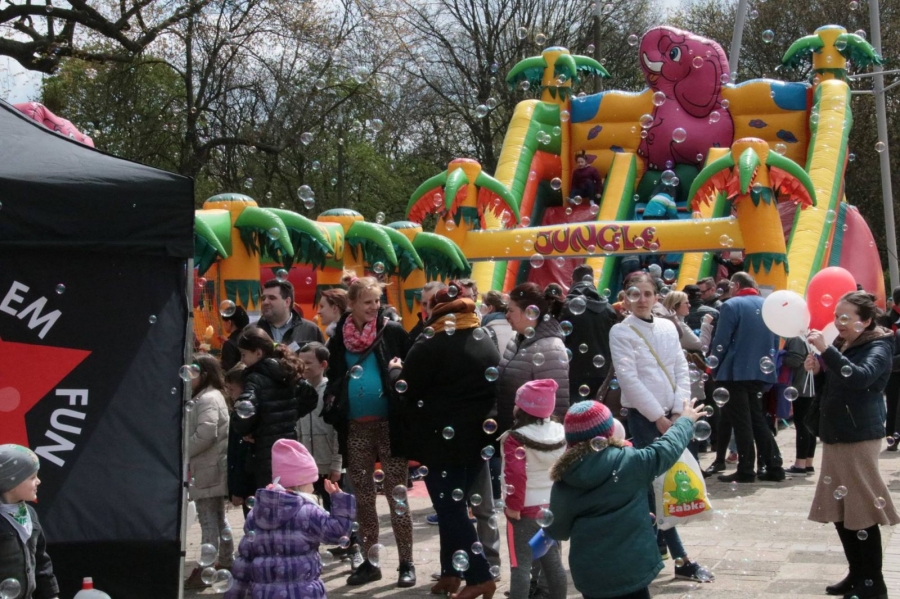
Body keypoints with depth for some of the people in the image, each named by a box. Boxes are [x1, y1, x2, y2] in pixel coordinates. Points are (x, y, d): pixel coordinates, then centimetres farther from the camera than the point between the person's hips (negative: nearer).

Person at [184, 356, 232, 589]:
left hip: (209, 468, -11)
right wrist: (188, 458, 13)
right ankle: (226, 561, 29)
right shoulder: (210, 396, 19)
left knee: (208, 519, -9)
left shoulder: (207, 399, -16)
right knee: (217, 517, 19)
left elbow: (205, 435, -26)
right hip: (213, 467, 11)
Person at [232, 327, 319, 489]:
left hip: (267, 453, -8)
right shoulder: (288, 372, 9)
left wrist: (245, 431, -7)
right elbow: (311, 397, 19)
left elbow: (245, 413, -27)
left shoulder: (256, 378, -13)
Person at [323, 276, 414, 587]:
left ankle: (406, 563, 10)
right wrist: (332, 401, -1)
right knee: (363, 499, 11)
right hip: (355, 428, 4)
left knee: (396, 497, 2)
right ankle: (368, 562, 21)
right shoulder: (339, 337, 7)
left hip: (389, 425, -3)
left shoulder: (393, 331, -3)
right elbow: (333, 377, 16)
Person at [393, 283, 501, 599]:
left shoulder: (429, 346, -12)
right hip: (478, 437, 7)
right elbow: (498, 389, 18)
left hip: (442, 439, -7)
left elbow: (406, 389, -8)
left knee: (449, 508, 0)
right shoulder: (487, 343, 11)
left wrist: (396, 370, 11)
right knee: (455, 506, 16)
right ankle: (451, 573, 20)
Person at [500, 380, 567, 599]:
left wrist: (513, 506, -14)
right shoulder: (561, 433, 3)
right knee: (553, 561, 16)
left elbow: (516, 476, -24)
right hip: (554, 507, 7)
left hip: (525, 510, -7)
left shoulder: (515, 439, -18)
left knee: (520, 565, -2)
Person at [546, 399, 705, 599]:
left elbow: (557, 531, 3)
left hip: (589, 575, 2)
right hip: (631, 571, -2)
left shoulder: (563, 484, -7)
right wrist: (686, 420, 20)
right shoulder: (629, 463, -12)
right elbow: (667, 447, 2)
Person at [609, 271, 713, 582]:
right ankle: (680, 559, -5)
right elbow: (629, 379, -12)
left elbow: (682, 370, 7)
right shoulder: (621, 332, -6)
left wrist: (679, 411, -5)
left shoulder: (668, 327, 9)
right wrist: (658, 416, -14)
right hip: (643, 415, -5)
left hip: (672, 414, 5)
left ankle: (655, 540, 25)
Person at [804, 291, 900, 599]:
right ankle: (857, 574, 20)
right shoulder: (841, 344, 14)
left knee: (861, 509, -7)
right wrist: (817, 369, 4)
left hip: (859, 436, -8)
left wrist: (826, 350, -38)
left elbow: (860, 377, -30)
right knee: (840, 509, 10)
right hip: (835, 435, 8)